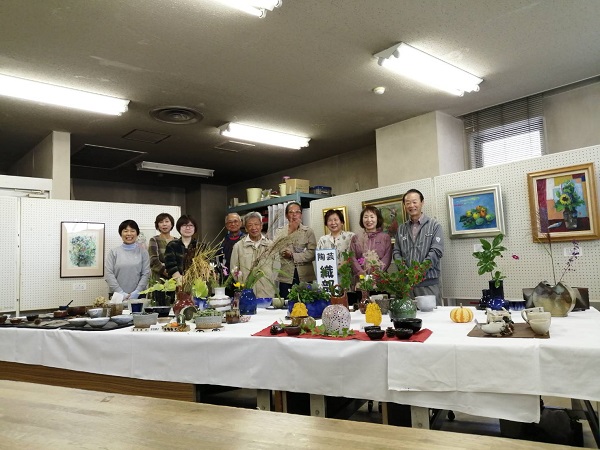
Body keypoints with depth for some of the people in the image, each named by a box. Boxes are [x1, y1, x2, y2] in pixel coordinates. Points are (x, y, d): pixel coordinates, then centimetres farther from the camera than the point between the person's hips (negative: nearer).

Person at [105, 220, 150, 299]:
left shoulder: (142, 252, 5)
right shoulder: (113, 252, 4)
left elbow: (146, 274, 0)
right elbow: (109, 274, -3)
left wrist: (136, 292, -12)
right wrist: (120, 292, -12)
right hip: (116, 296, 0)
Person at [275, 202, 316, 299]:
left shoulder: (308, 232, 7)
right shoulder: (279, 232, 10)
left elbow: (312, 254, -4)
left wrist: (293, 256, -10)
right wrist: (290, 231, -5)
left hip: (305, 277, 0)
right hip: (286, 277, 1)